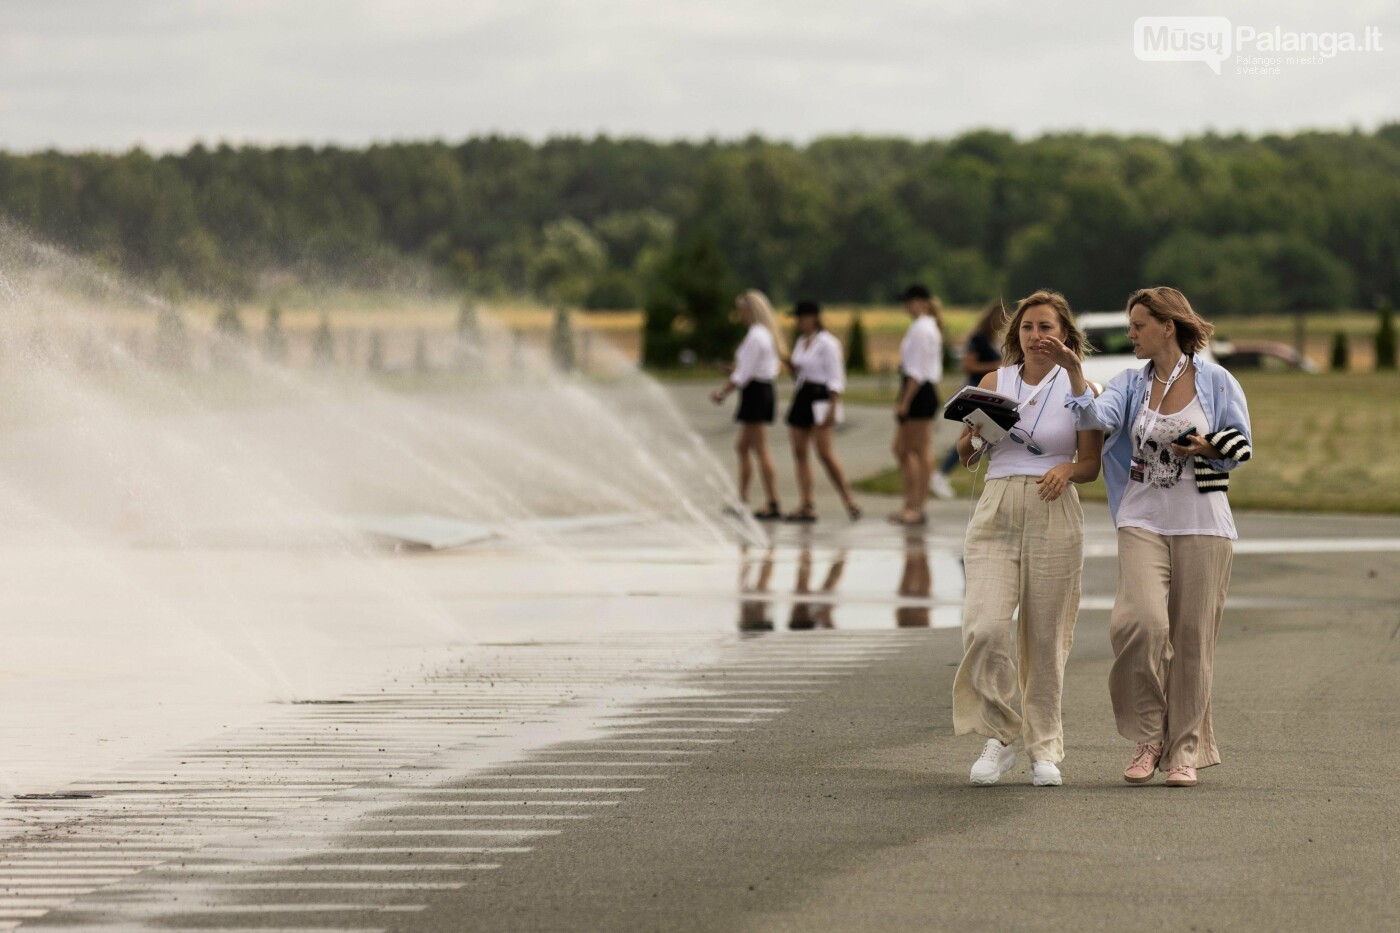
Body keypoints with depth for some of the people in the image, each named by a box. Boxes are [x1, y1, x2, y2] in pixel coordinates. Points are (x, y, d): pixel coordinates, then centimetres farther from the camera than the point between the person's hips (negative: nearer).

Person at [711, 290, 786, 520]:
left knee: (761, 451, -7)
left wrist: (722, 392, -8)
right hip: (765, 391, 10)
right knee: (743, 448, 17)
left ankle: (773, 506, -6)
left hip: (755, 394, -10)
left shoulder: (755, 336, -16)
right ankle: (742, 499, 21)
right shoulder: (768, 334, 14)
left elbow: (743, 375, -17)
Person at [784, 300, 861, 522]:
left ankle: (849, 501, -7)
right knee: (800, 452, 3)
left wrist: (832, 408, -20)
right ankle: (807, 506, 4)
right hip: (802, 397, 9)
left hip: (821, 398, -9)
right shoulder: (801, 342, 16)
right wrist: (792, 364, 5)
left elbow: (835, 378, -14)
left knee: (824, 452, -14)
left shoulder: (827, 343, -10)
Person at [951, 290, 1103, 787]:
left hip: (1053, 515, -1)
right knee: (986, 627, -15)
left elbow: (1091, 464, 6)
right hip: (996, 513, 1)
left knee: (1044, 636, 1)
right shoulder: (994, 382, 10)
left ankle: (1045, 747, 12)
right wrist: (973, 437, -10)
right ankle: (998, 737, -2)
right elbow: (967, 456, 12)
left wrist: (1066, 469, -15)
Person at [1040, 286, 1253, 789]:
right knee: (1143, 621, -17)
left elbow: (1241, 449, 5)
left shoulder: (1216, 382, 2)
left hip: (1202, 521, -1)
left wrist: (1208, 449, -14)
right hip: (1144, 519, 1)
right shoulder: (1131, 383, 9)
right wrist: (1073, 370, -21)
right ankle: (1148, 738, -2)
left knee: (1192, 637, 0)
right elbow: (1096, 416, -10)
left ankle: (1185, 751, 11)